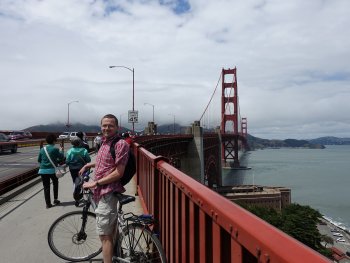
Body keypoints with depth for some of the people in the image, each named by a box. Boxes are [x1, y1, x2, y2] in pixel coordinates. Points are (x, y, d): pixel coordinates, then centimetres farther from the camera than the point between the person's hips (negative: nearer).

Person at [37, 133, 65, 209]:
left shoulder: (42, 149, 5)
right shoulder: (55, 149, -8)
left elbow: (39, 160, 12)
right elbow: (62, 157, -3)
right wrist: (61, 151, 13)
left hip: (43, 170, 3)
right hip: (52, 169, -3)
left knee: (46, 187, 7)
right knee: (55, 183, 21)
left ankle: (48, 203, 7)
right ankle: (55, 199, 23)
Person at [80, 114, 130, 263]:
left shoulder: (120, 144, -18)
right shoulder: (104, 142, 10)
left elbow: (118, 173, -21)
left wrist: (95, 182, -18)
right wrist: (88, 165, 18)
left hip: (108, 192, -9)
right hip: (101, 191, 9)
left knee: (105, 235, -2)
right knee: (110, 230, 23)